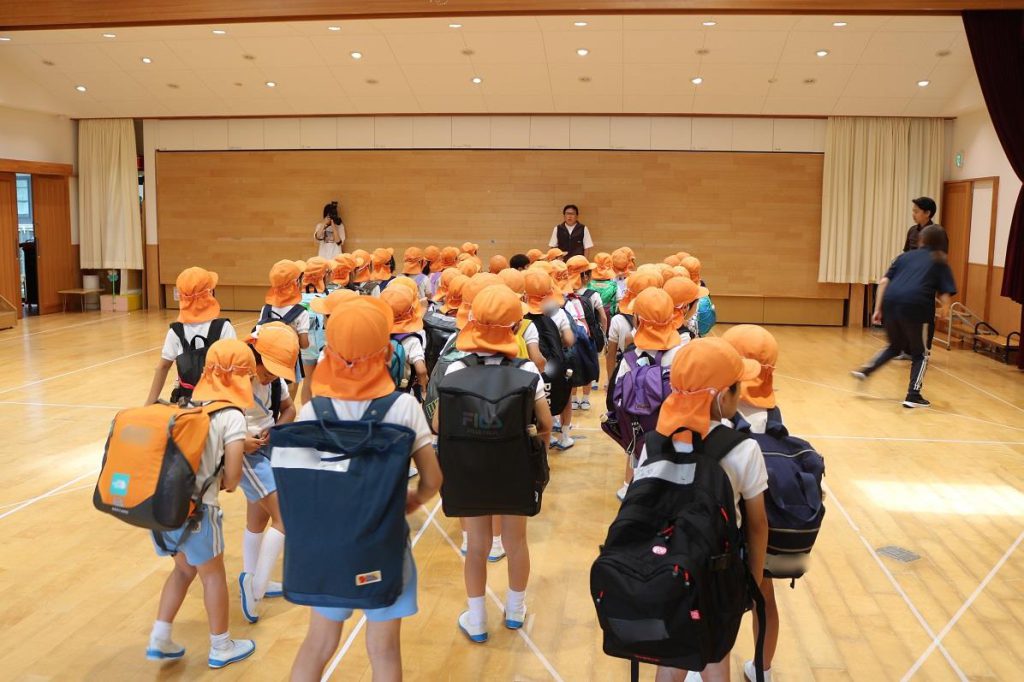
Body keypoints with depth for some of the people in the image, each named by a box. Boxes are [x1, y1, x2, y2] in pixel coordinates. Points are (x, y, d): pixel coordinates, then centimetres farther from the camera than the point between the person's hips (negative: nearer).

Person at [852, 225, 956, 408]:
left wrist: (878, 309, 14)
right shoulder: (940, 262, 15)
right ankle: (913, 396, 9)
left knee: (895, 346, 29)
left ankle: (865, 371, 16)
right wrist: (944, 310, 26)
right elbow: (946, 297, 4)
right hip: (915, 306, -4)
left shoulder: (905, 256, 23)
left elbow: (884, 282, 12)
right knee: (920, 353, 16)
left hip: (891, 302, 4)